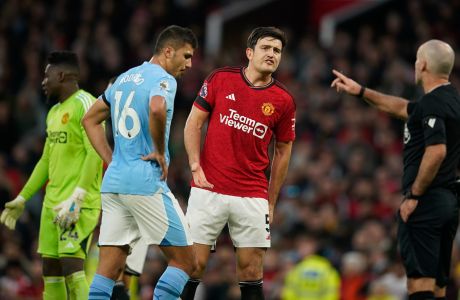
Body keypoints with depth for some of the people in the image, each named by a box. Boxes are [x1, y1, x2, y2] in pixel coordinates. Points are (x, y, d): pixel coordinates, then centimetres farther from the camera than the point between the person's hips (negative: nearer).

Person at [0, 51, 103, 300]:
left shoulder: (84, 104, -10)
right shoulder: (54, 112, 19)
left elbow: (95, 153, -19)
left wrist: (76, 198, -25)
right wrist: (22, 199, 25)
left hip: (79, 204, -9)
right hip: (53, 202, 9)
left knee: (72, 267, -17)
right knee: (50, 271, 7)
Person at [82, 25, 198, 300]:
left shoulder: (124, 78, 19)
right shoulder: (163, 79, -8)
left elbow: (90, 120, 27)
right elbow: (157, 109, -31)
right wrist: (160, 152, -16)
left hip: (113, 182, 8)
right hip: (146, 183, -8)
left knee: (109, 271, 4)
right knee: (184, 261, 1)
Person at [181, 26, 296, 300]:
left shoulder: (284, 101, 3)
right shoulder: (220, 79, 0)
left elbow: (283, 152, 12)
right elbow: (194, 123, 5)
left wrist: (271, 203, 11)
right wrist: (196, 167, -8)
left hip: (252, 198, 1)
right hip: (209, 191, -1)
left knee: (252, 272, 0)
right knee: (194, 264, -2)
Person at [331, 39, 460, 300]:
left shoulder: (432, 103, -13)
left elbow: (436, 151, -25)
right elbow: (403, 108, 33)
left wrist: (414, 196, -18)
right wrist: (360, 91, 37)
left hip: (426, 202, -9)